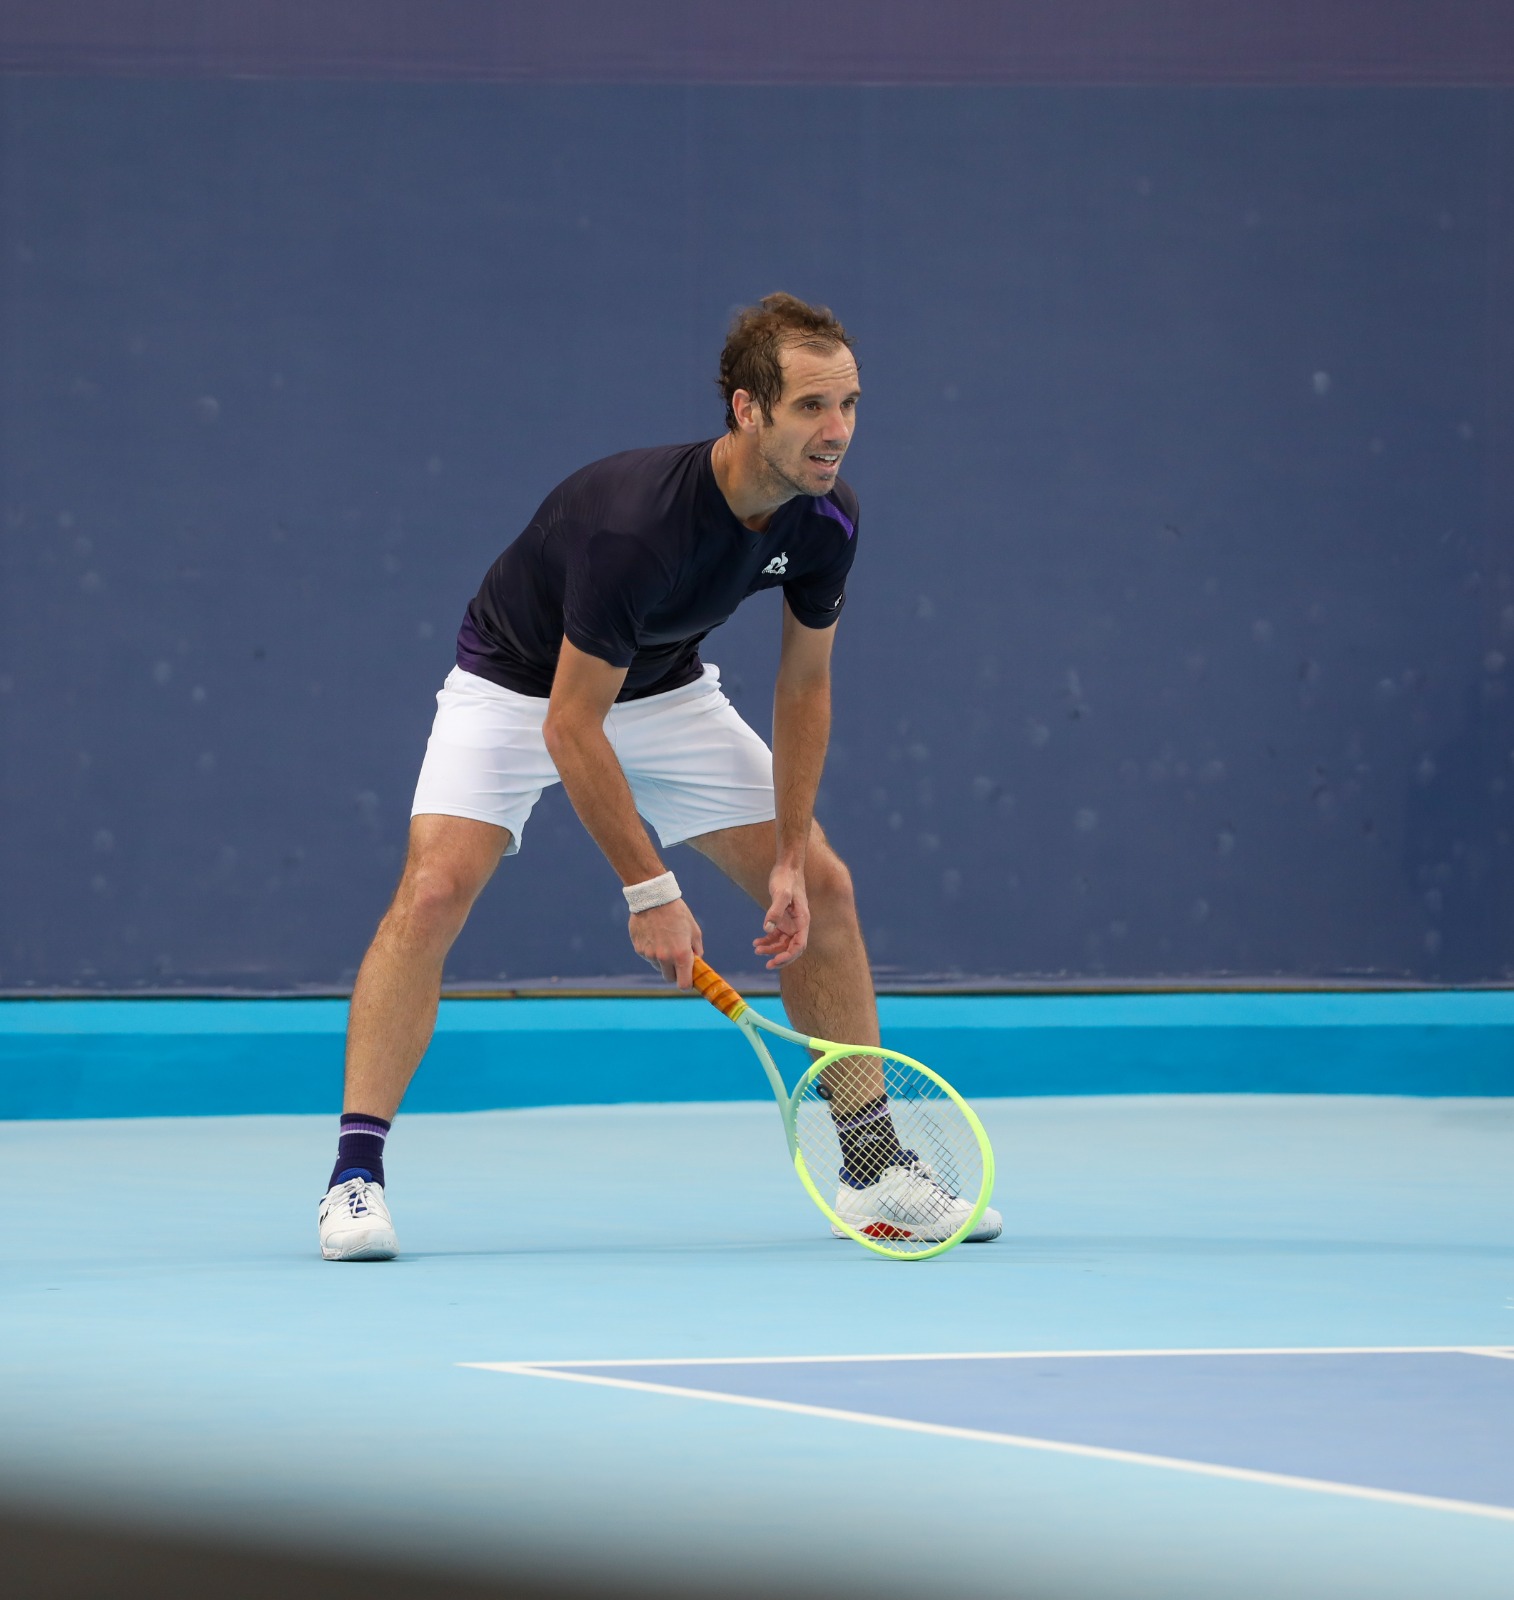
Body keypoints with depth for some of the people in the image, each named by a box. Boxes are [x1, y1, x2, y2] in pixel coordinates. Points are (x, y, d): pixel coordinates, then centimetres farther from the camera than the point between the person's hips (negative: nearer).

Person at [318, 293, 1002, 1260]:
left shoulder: (826, 519, -18)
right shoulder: (636, 522, -39)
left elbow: (803, 685, -3)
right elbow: (570, 727, -32)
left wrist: (791, 860, -9)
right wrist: (649, 891, -29)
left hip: (665, 691, 6)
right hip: (519, 689, -6)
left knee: (823, 888, 0)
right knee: (436, 889, -26)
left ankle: (875, 1171, 12)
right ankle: (356, 1175, -21)